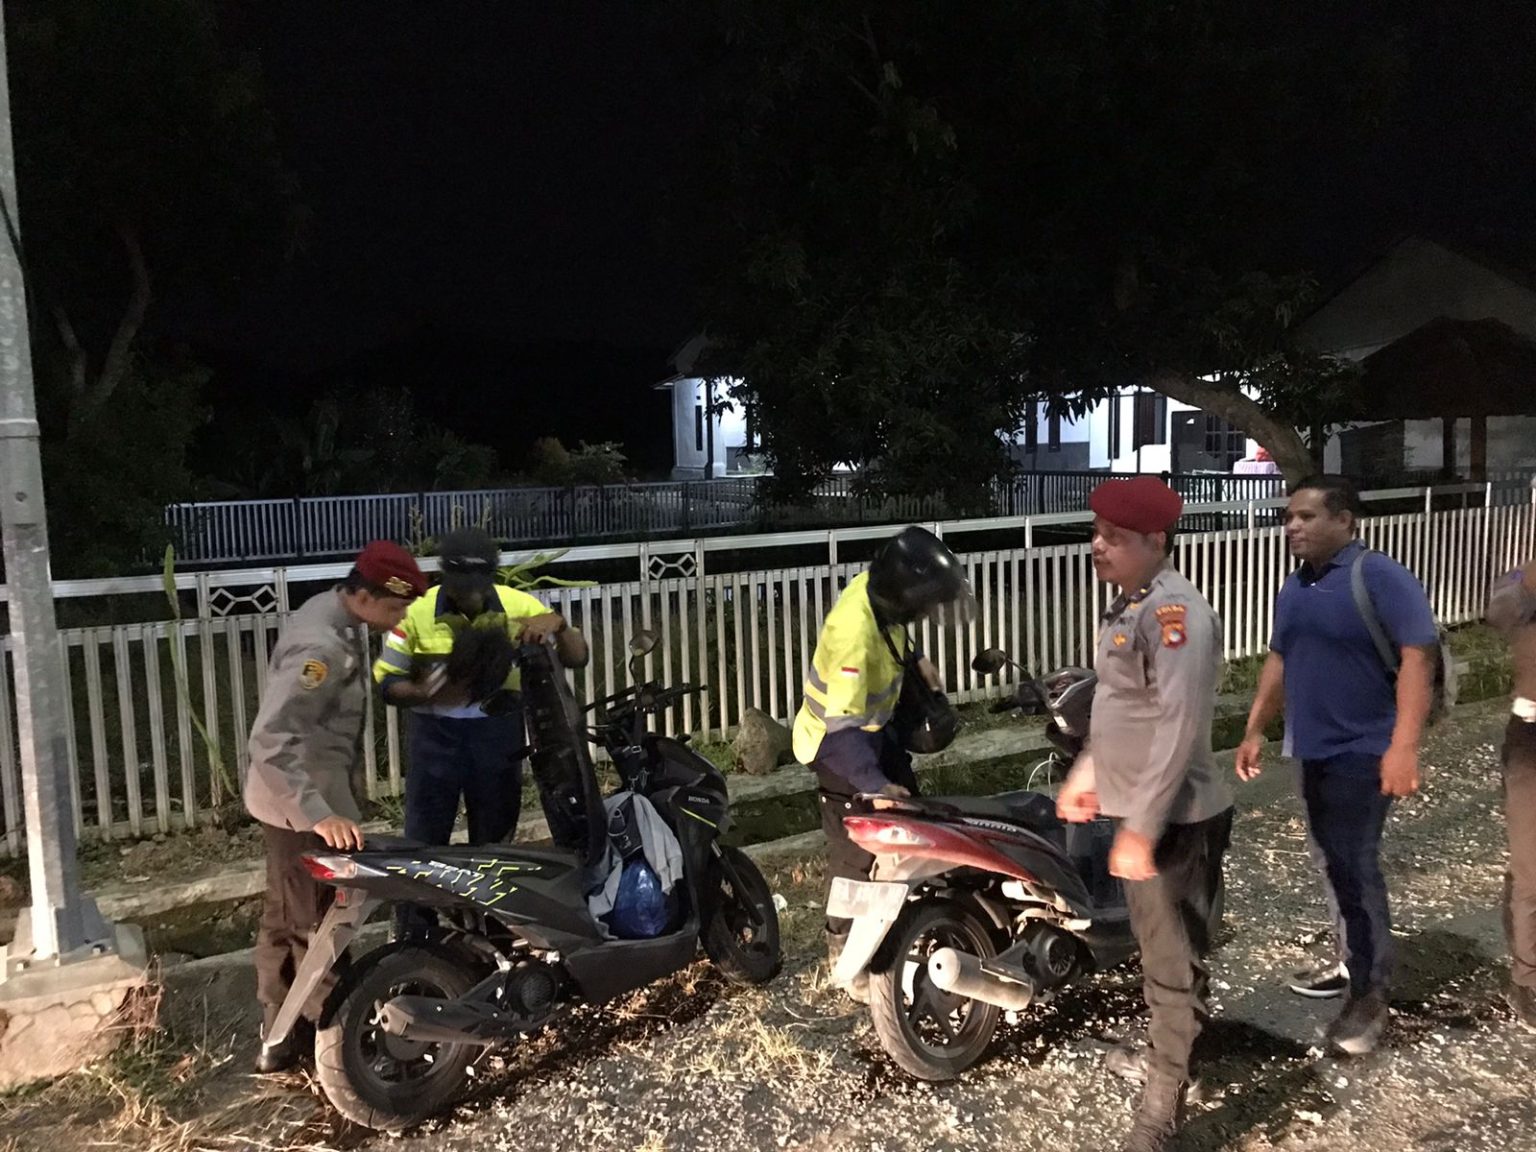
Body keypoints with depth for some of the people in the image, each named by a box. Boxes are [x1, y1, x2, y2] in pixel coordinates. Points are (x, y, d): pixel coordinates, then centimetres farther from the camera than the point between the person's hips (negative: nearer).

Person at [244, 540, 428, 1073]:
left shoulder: (329, 613, 4)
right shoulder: (323, 645, -28)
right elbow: (270, 739, -36)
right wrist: (318, 813, -40)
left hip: (294, 798, 11)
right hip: (303, 804, -11)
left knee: (284, 916, 19)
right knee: (319, 924, 2)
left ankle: (277, 1037, 32)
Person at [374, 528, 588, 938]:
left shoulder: (518, 605, -6)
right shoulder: (418, 611, -8)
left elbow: (577, 658, -7)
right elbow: (386, 681, -4)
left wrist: (557, 624, -28)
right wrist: (429, 693, -24)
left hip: (499, 738, 1)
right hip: (437, 737, -1)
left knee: (494, 845, 15)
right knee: (423, 844, 5)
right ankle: (411, 943, 21)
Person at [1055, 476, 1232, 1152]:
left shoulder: (1174, 611, -23)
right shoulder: (1131, 603, 9)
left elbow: (1178, 731, -27)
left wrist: (1140, 830, -26)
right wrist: (1086, 774, 20)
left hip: (1172, 821, -10)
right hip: (1140, 812, 10)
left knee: (1174, 962, 2)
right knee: (1155, 947, 25)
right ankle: (1161, 1055, 45)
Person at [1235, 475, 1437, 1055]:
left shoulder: (1380, 577, -13)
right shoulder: (1294, 587, 11)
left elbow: (1418, 655, -20)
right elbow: (1280, 661, 20)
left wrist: (1404, 746, -28)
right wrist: (1256, 730, 18)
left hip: (1362, 752, -8)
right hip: (1314, 750, 8)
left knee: (1353, 867, -8)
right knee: (1333, 864, 15)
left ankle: (1369, 995, 2)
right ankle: (1352, 961, 30)